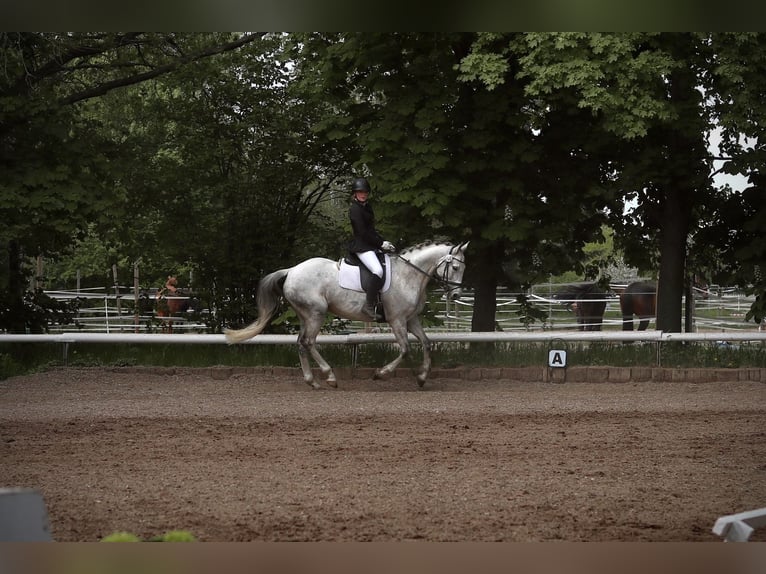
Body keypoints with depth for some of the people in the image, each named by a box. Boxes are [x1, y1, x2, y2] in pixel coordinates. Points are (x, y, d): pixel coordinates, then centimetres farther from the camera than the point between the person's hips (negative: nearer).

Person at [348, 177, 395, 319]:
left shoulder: (367, 207, 17)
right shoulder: (355, 209, -11)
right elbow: (363, 233, -16)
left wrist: (383, 242, 6)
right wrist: (381, 244, -11)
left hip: (370, 246, 10)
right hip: (361, 246, -10)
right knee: (378, 271, -28)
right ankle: (369, 306, -29)